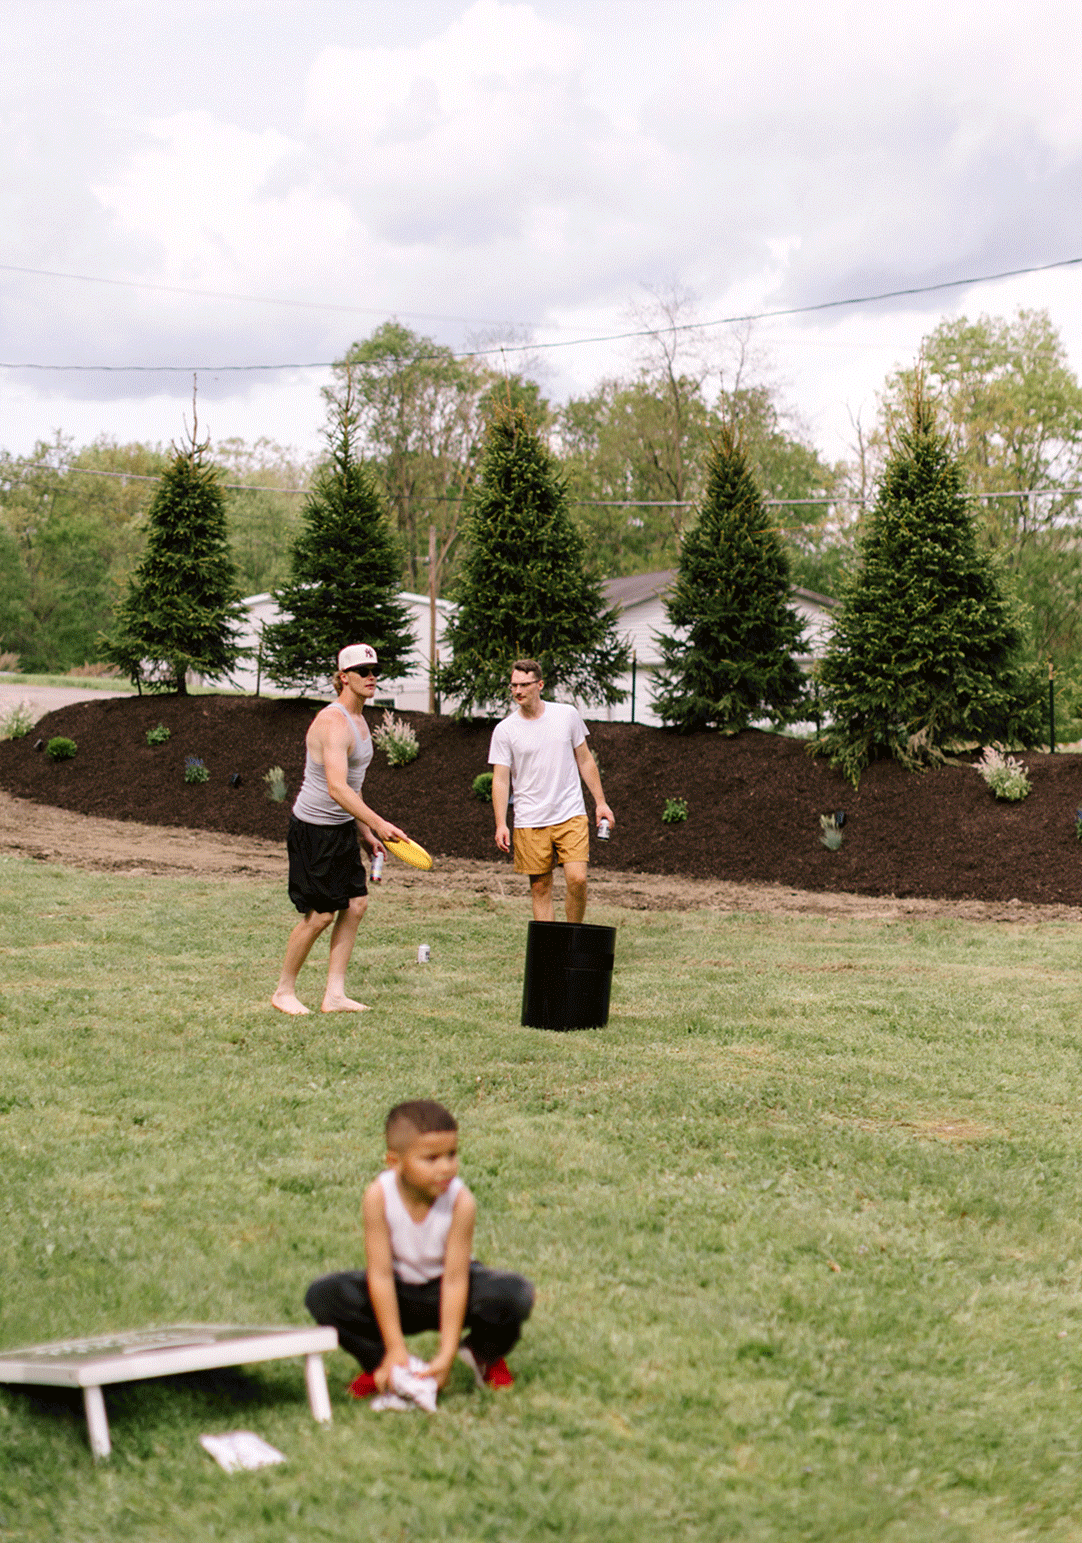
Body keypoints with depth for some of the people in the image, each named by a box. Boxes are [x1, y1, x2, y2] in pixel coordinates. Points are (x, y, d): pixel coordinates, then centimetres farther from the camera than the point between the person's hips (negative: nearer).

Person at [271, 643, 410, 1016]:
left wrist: (366, 832, 18)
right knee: (320, 914, -4)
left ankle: (335, 994, 7)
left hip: (342, 828, 9)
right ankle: (284, 991, 12)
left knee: (356, 904, 3)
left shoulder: (359, 720, 11)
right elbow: (336, 788, -32)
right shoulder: (334, 723, -22)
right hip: (314, 829, -9)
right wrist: (378, 823, -38)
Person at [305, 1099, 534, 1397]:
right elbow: (381, 1274, -24)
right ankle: (380, 1363, 0)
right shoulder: (378, 1196, -26)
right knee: (322, 1296, -25)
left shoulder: (461, 1201, -26)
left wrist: (446, 1354, -28)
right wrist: (395, 1349, -26)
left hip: (445, 1290, 0)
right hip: (397, 1291, 1)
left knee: (515, 1295, -30)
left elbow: (455, 1279, -25)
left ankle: (484, 1355, 5)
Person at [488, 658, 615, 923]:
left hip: (571, 815, 0)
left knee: (577, 879, -14)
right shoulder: (504, 730, -1)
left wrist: (600, 801, 11)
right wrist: (501, 824, -12)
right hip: (530, 822, 0)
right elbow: (500, 780, -2)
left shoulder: (567, 715, 3)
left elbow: (585, 760, 13)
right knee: (540, 888, 1)